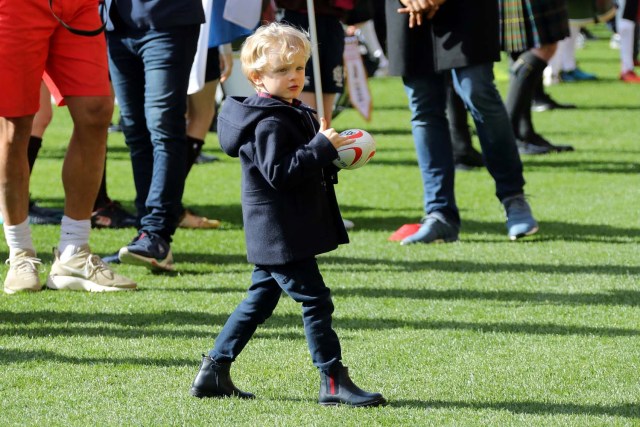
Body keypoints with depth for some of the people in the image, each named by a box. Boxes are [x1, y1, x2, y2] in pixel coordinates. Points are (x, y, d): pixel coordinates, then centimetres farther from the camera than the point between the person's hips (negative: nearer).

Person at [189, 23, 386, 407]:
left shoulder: (290, 114, 15)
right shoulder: (270, 123, -18)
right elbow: (279, 173, -26)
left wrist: (329, 150, 10)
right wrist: (322, 147, -26)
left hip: (274, 234, 11)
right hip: (281, 233, -11)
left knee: (260, 301, 15)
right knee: (315, 300, -8)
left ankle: (213, 372, 19)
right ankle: (334, 383, -5)